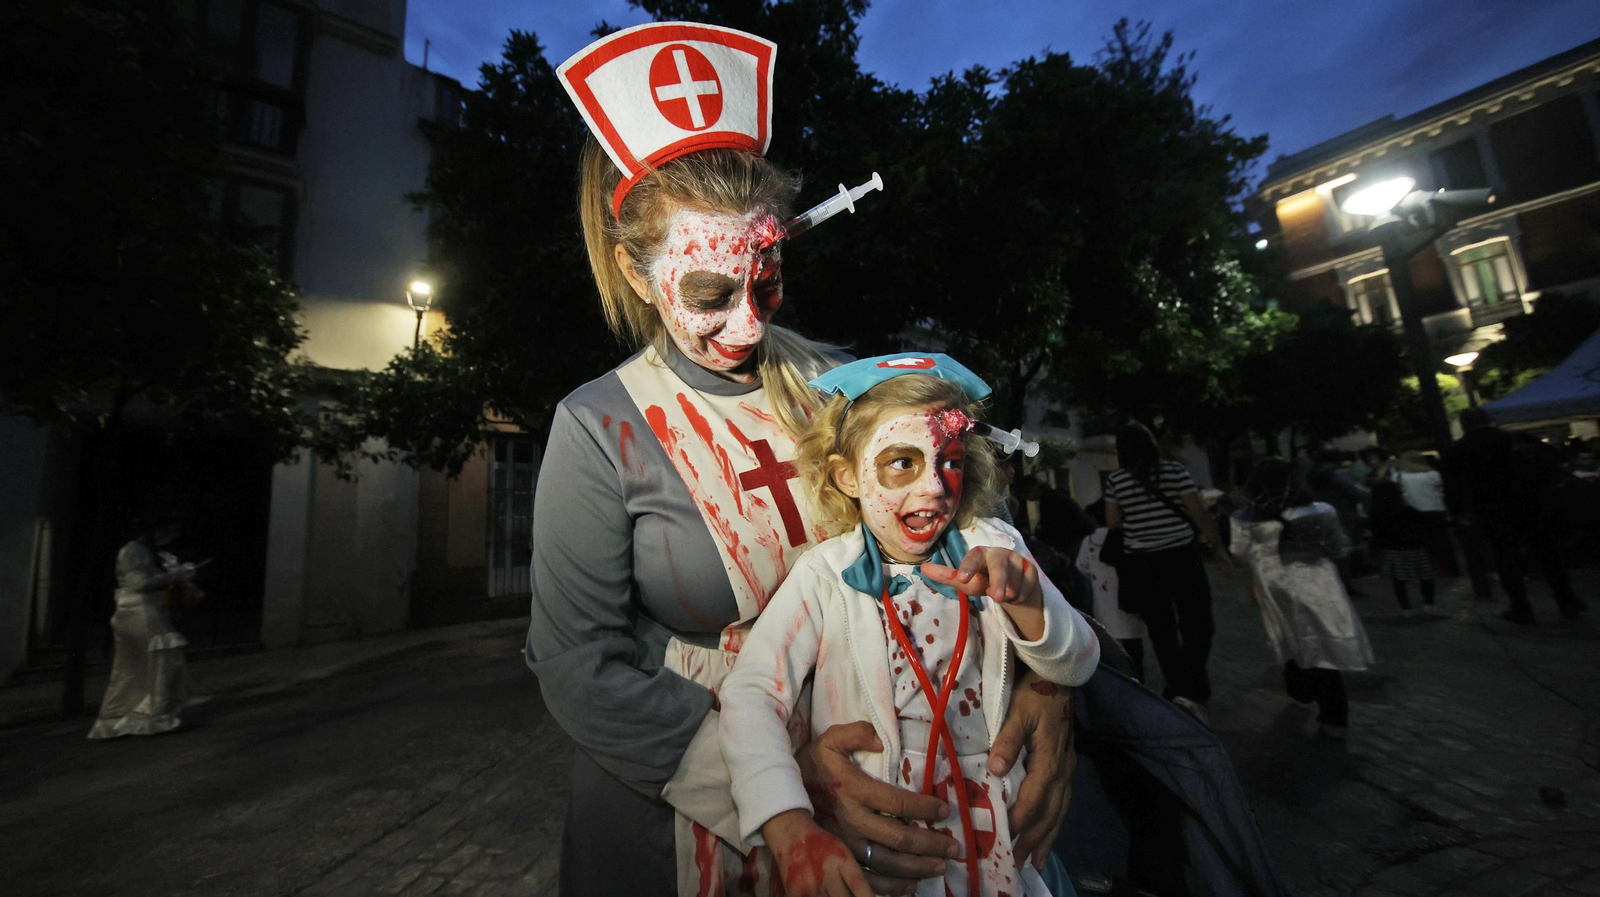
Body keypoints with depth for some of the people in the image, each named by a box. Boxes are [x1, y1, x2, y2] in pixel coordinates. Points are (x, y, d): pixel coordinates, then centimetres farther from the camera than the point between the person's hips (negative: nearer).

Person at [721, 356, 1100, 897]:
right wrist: (789, 831, -32)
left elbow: (1077, 667, -10)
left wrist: (1025, 600, -31)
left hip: (989, 820, 3)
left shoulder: (993, 549, -6)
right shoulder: (824, 574, -15)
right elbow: (751, 695, -20)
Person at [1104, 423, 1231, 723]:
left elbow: (1112, 522, 1)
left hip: (1142, 563, 1)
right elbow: (1200, 514, -4)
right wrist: (1218, 547, 7)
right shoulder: (1175, 471, -5)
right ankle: (1191, 692, -1)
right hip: (1181, 557, -1)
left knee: (1161, 630, 11)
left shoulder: (1115, 479, -2)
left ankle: (1177, 690, 19)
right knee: (1196, 625, 9)